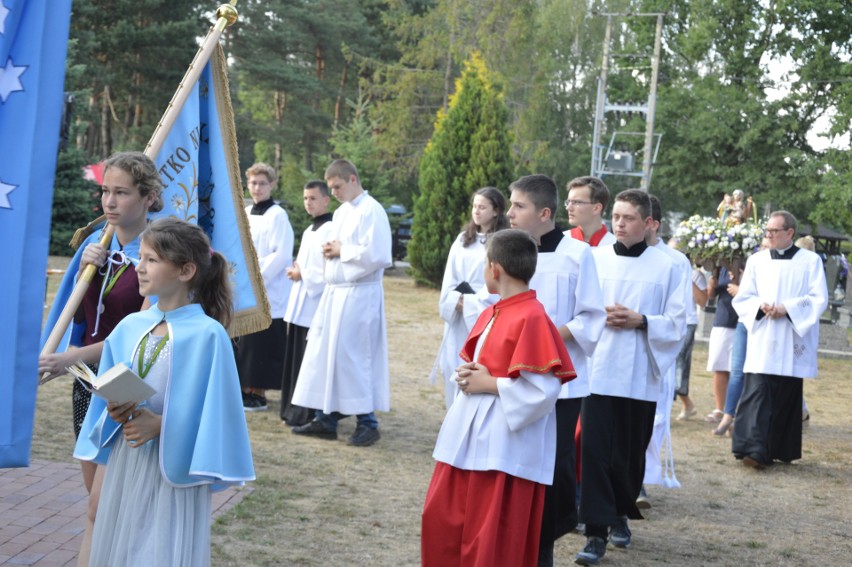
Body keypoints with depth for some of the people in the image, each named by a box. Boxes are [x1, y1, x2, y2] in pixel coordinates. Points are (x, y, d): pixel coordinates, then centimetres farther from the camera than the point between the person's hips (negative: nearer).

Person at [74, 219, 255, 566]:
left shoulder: (207, 335, -12)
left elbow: (213, 409, -12)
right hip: (125, 464, 6)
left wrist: (160, 424, -19)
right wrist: (113, 411, -8)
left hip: (175, 471, -6)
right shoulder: (129, 328, 5)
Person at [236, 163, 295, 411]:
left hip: (268, 292, -7)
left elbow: (281, 255, -15)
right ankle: (246, 389, 17)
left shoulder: (277, 216, -9)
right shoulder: (245, 214, 13)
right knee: (243, 342, 9)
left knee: (261, 345, -4)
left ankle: (258, 394, 3)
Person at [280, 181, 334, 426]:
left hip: (317, 304, -9)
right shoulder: (308, 231, 19)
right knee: (296, 358, 10)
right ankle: (294, 411, 17)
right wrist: (296, 271, 7)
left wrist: (303, 274, -10)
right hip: (300, 304, 9)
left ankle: (309, 415, -2)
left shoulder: (331, 230, -10)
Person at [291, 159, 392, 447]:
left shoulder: (372, 211, -12)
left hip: (359, 296, -9)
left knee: (353, 357, -5)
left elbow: (377, 256, -21)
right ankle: (326, 418, 17)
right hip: (334, 292, 9)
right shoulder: (341, 213, 16)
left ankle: (367, 422, 7)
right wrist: (330, 252, 3)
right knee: (324, 355, 9)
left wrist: (342, 250, -12)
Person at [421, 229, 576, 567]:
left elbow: (542, 390, -24)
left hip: (505, 446, -9)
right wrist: (467, 376, 1)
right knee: (441, 518, 16)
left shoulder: (532, 319, -18)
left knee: (492, 538, 1)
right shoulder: (489, 315, 11)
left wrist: (489, 384, -17)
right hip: (469, 437, 10)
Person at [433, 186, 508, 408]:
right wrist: (457, 300, -7)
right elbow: (449, 282, 11)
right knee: (455, 372, 6)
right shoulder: (463, 240, 13)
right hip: (458, 319, 6)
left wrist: (471, 303, -11)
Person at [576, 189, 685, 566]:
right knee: (595, 451, -6)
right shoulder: (595, 259, 3)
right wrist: (600, 316, -12)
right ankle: (596, 532, 0)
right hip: (596, 371, 0)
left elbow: (677, 323, 2)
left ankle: (621, 514, 33)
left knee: (629, 453, 10)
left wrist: (641, 321, -13)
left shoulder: (665, 267, 2)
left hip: (639, 376, 0)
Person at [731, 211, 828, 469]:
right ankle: (754, 449, -16)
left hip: (793, 344, 0)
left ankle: (781, 449, 14)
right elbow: (742, 298, 7)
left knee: (788, 397, 4)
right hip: (762, 342, 1)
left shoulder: (811, 261, 4)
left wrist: (787, 308, -15)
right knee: (758, 393, -11)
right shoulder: (757, 260, 9)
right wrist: (761, 306, -14)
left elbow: (819, 299, -3)